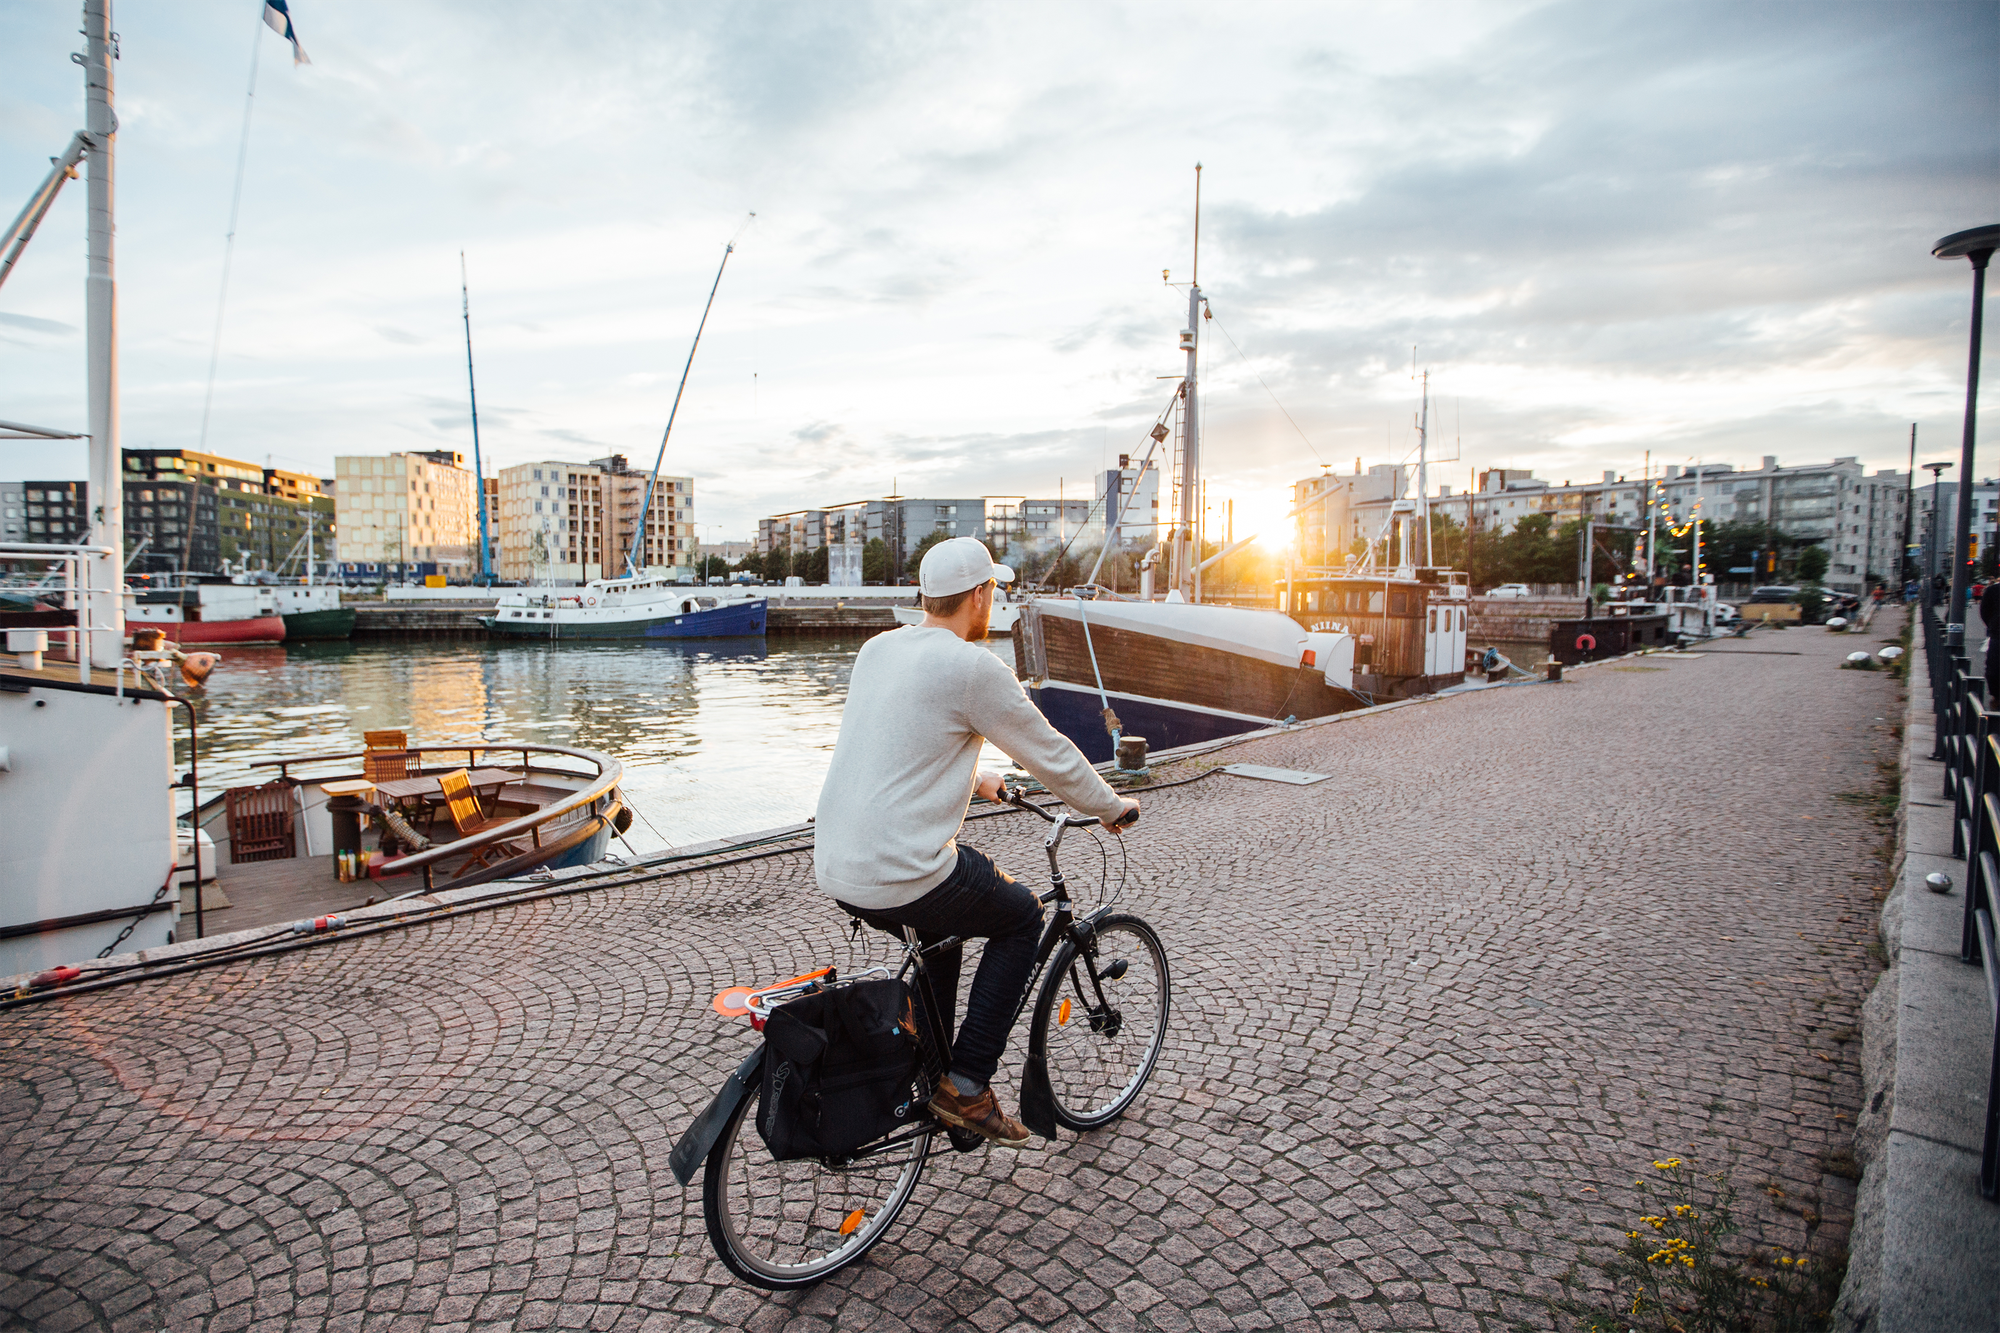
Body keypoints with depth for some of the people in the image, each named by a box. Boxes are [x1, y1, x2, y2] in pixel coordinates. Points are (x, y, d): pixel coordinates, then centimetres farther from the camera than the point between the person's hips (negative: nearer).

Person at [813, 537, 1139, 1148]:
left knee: (949, 913, 33)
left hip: (833, 869, 8)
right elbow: (1052, 755, -3)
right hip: (903, 876, -8)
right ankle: (965, 1086, 13)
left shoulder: (878, 649, 11)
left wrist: (974, 780, 40)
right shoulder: (973, 667, -12)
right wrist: (1112, 807, 15)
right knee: (1023, 916, 16)